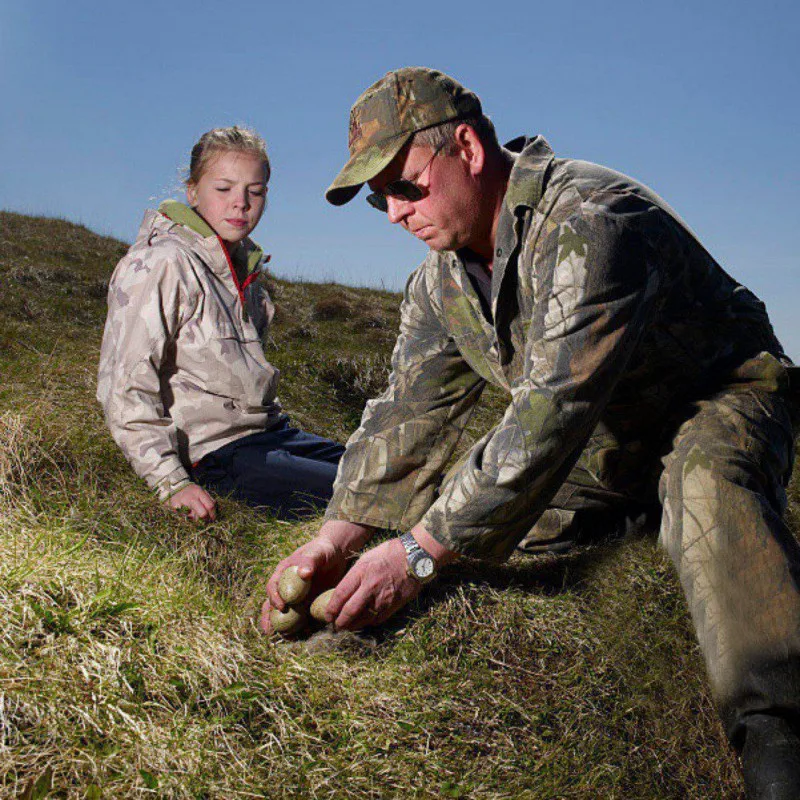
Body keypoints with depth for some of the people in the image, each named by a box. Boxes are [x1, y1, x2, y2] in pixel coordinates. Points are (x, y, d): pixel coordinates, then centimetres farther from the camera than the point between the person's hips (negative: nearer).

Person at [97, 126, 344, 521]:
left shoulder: (242, 265, 13)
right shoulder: (160, 266, -14)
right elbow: (126, 387, -18)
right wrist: (172, 484, -22)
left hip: (269, 432, 9)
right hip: (214, 456, -9)